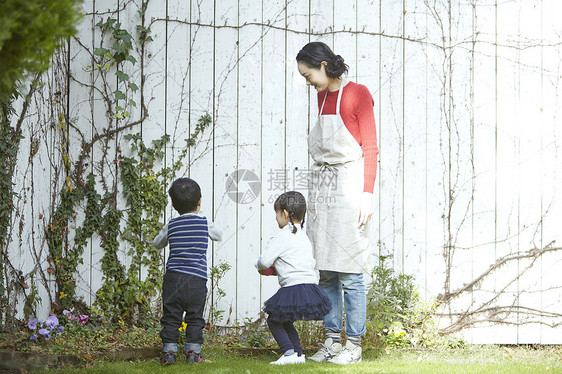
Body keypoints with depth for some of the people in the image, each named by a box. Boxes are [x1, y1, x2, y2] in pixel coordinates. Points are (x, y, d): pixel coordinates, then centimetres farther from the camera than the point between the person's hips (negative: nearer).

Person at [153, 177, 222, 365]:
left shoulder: (171, 226, 4)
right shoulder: (205, 224, 0)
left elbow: (157, 243, 22)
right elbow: (218, 235, 23)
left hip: (173, 277, 1)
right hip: (197, 279, -1)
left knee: (171, 317, 7)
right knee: (194, 318, 9)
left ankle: (169, 350, 3)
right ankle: (193, 350, 6)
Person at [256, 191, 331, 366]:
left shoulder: (282, 237, -9)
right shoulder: (303, 236, 19)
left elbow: (265, 261, -13)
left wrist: (259, 265, 13)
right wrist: (278, 270, 24)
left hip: (293, 288, -9)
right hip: (310, 284, 9)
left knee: (274, 320, 4)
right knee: (285, 322, 22)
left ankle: (289, 352, -7)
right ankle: (298, 353, 17)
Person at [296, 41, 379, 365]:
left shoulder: (357, 94, -6)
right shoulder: (323, 96, 16)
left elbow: (371, 149, -8)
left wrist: (367, 196, -14)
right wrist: (318, 191, 18)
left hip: (348, 188, -7)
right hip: (322, 187, 7)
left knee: (349, 273, -7)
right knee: (325, 272, 5)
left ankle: (354, 345, -2)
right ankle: (332, 340, 10)